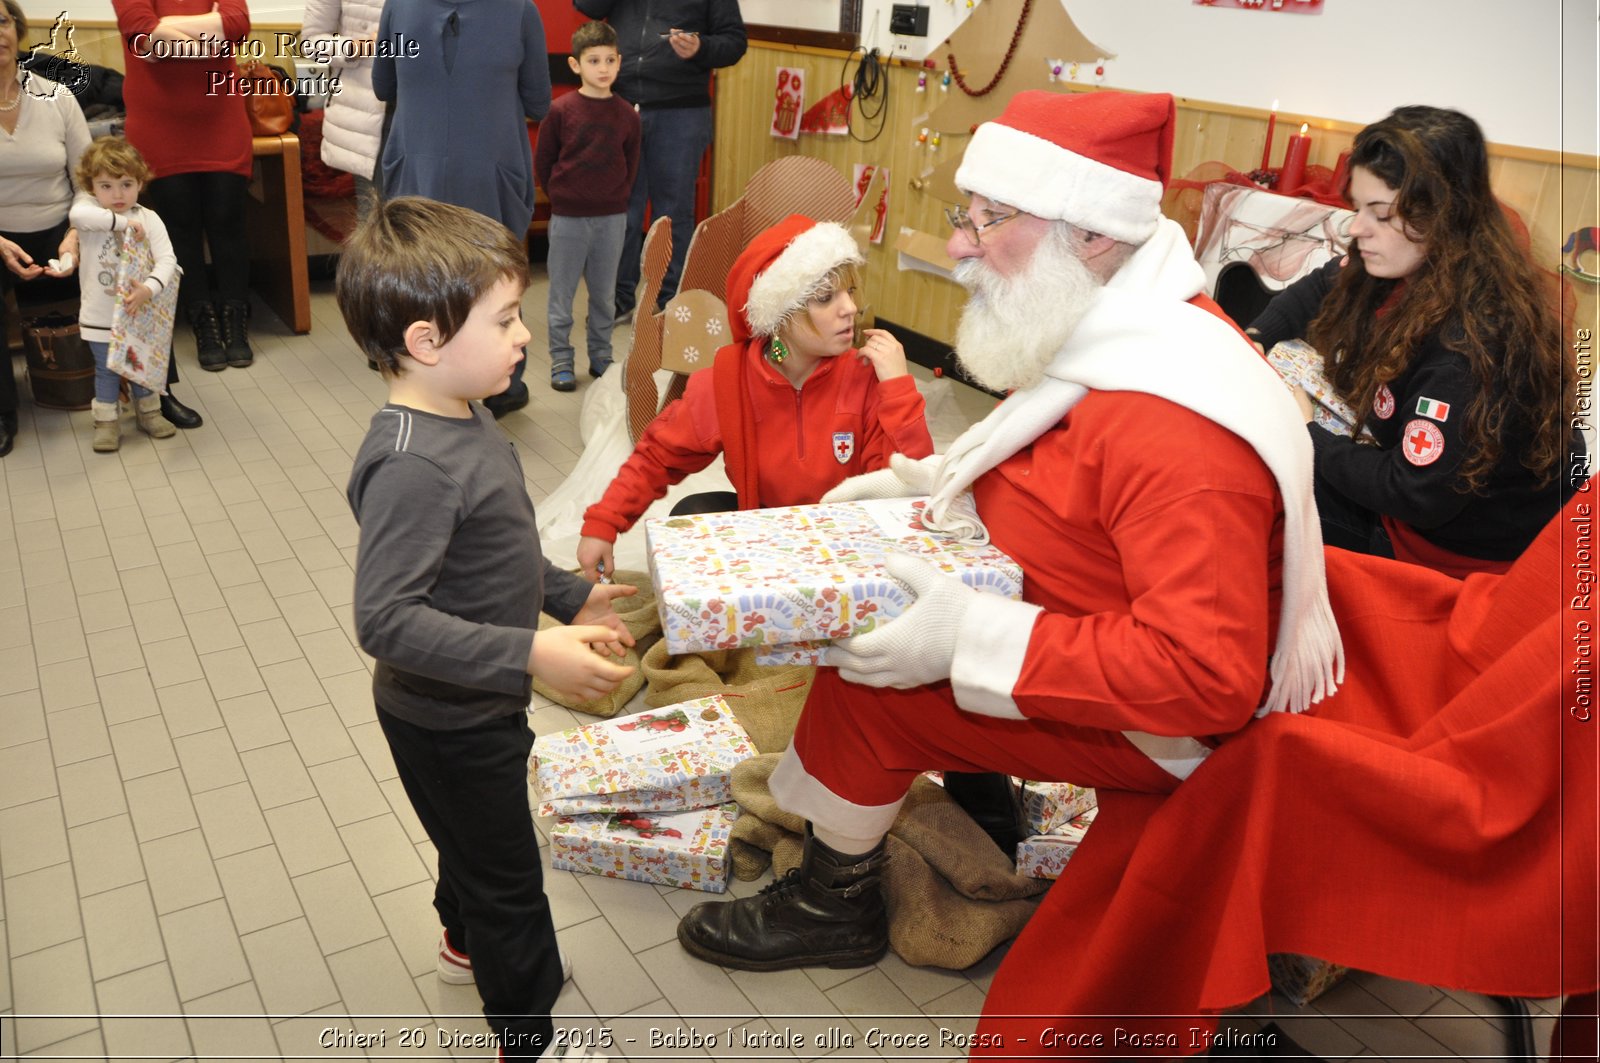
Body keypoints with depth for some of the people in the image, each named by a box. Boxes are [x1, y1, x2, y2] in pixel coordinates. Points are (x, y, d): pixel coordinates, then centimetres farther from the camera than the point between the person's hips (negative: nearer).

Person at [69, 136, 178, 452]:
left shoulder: (149, 219, -7)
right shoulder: (88, 206, -9)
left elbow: (167, 259, -18)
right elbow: (78, 214, -35)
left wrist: (149, 289, -33)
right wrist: (122, 222, -32)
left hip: (140, 312, 1)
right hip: (101, 315, -1)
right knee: (106, 370, 11)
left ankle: (148, 413, 36)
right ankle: (107, 422, 23)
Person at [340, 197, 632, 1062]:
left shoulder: (463, 418, -2)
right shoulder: (411, 467, -34)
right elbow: (385, 619, -36)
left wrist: (571, 597, 11)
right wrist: (530, 654, -39)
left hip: (475, 707, 9)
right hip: (449, 723, -9)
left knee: (479, 842, 32)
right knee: (508, 880, 10)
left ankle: (468, 943, 59)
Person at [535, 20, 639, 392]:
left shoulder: (627, 115, 0)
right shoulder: (559, 111, -7)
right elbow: (542, 163, 1)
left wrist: (614, 198, 7)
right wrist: (562, 197, 5)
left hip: (612, 218, 2)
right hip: (567, 218, -2)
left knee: (604, 293, 12)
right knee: (561, 294, 4)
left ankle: (601, 357, 24)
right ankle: (561, 361, 13)